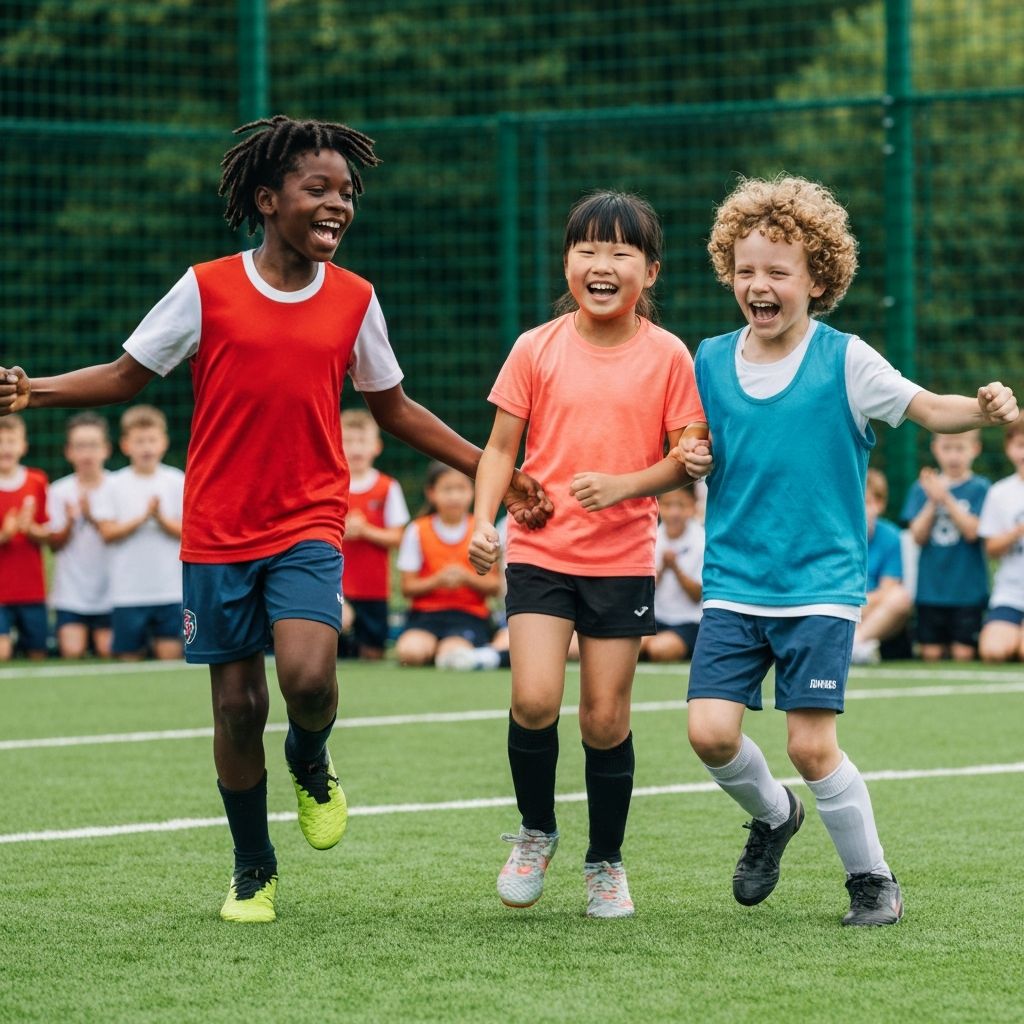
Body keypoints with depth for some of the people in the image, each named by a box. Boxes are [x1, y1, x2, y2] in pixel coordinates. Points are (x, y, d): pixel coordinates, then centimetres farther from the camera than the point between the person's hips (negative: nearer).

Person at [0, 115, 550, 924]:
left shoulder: (354, 300, 4)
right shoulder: (207, 290, -4)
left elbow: (394, 410, 15)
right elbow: (126, 377, 3)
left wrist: (493, 470, 12)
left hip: (310, 528, 1)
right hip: (218, 531, -1)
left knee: (309, 679, -22)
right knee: (238, 705, 2)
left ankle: (311, 764, 13)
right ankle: (253, 870, 23)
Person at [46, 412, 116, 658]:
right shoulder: (59, 491, 2)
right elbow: (54, 544, 1)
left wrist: (92, 517, -20)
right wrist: (70, 523, -17)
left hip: (108, 593, -1)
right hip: (69, 594, 1)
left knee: (108, 651, -5)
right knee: (72, 651, -9)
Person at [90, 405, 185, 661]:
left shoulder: (177, 482, 3)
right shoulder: (114, 485, 2)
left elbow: (185, 531, -1)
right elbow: (107, 532, -5)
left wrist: (161, 518, -18)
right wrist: (143, 518, -16)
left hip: (170, 589, 0)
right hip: (128, 590, 0)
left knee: (170, 654, -5)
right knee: (130, 657, 3)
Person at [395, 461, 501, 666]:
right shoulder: (417, 531, 3)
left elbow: (494, 586, 2)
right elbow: (408, 587, 0)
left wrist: (466, 578, -16)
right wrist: (437, 581, -18)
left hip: (469, 614, 0)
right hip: (426, 613, 0)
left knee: (453, 654, -32)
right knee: (410, 651, -32)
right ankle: (430, 649, 2)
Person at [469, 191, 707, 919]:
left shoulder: (667, 356, -2)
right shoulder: (537, 349, 0)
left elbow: (687, 460, 0)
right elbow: (502, 447, 4)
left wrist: (625, 485, -18)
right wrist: (484, 520, -10)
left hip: (623, 557, 0)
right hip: (540, 550, 0)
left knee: (606, 717, 2)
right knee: (534, 699, -14)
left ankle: (606, 862, 22)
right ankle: (536, 833, 11)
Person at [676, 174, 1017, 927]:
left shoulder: (844, 359, -5)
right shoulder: (711, 361, 6)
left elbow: (924, 408, -12)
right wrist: (688, 462, -5)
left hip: (821, 586, -3)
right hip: (733, 584, 3)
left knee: (811, 744, -9)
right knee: (711, 730, -9)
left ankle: (872, 879, 13)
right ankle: (772, 816, 24)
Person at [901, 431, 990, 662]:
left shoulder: (980, 488, 0)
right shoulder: (922, 487, 7)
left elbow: (972, 531, -12)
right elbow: (918, 536, 0)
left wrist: (946, 499, -18)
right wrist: (933, 503, -13)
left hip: (968, 588, -2)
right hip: (930, 588, 2)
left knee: (964, 653, -4)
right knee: (931, 654, 3)